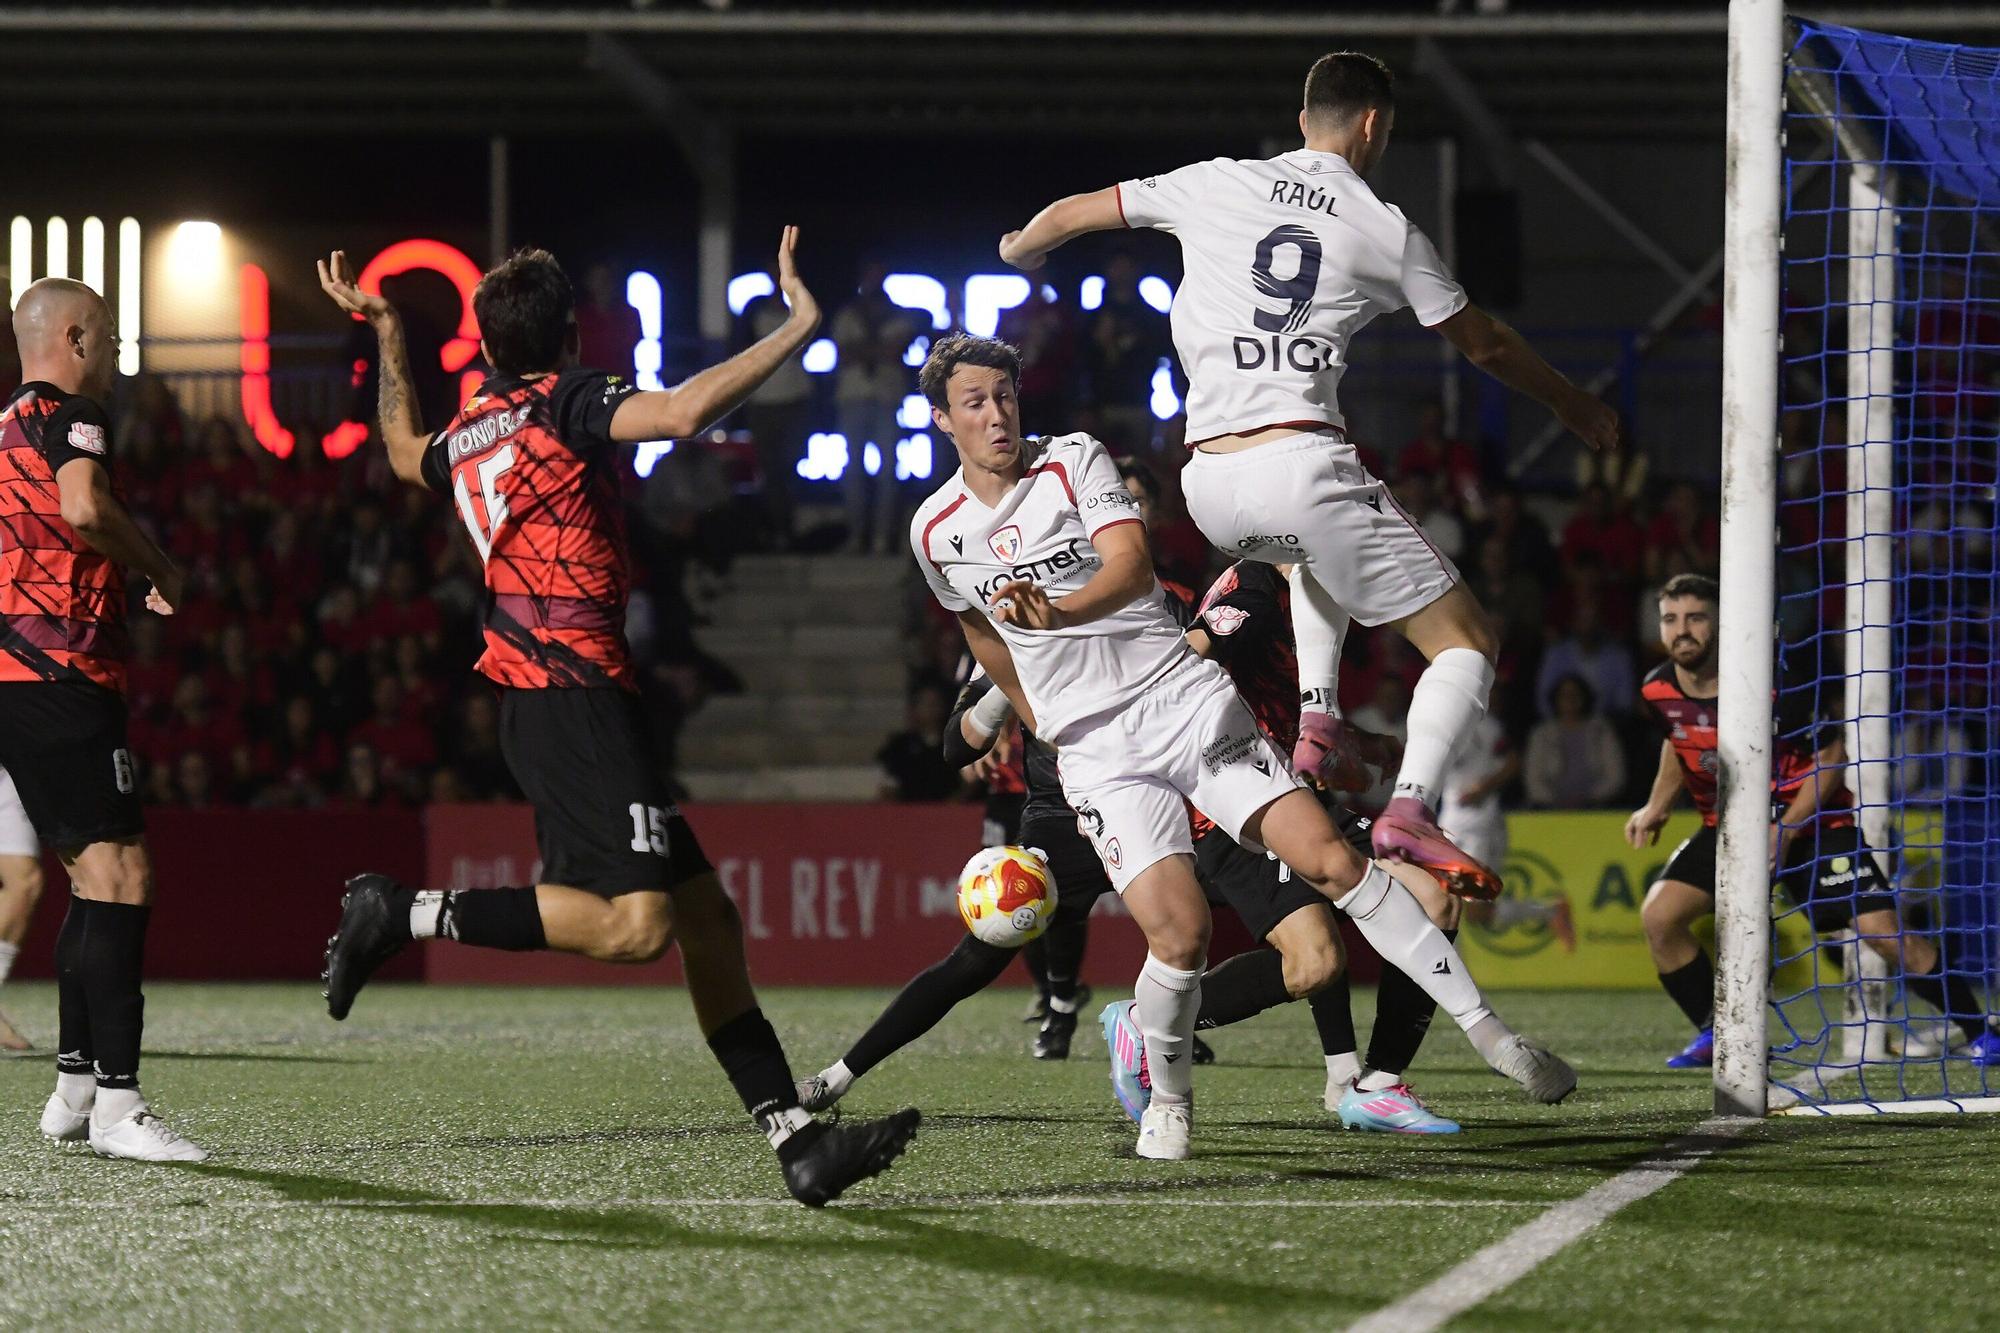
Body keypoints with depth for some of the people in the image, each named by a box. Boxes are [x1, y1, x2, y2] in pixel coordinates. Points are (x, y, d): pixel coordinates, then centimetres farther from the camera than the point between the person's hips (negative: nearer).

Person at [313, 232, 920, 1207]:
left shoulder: (467, 433, 19)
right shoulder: (564, 402, -5)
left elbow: (406, 452, 43)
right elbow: (683, 412, -23)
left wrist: (386, 335, 51)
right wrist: (797, 328, -14)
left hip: (534, 707, 10)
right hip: (579, 696, -10)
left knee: (706, 918, 5)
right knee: (637, 923, -22)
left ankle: (796, 1137, -1)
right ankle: (408, 914, -14)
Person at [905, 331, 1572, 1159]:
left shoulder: (1076, 461, -1)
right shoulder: (935, 532, 4)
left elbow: (1132, 564, -18)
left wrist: (1058, 611, -37)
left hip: (1187, 697, 0)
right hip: (1097, 750, 0)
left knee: (1331, 862, -13)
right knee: (1178, 931, -20)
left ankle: (1484, 1029, -9)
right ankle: (1168, 1102, 5)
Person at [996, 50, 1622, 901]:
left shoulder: (1216, 186, 10)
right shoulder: (1386, 231, 4)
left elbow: (1071, 214, 22)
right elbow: (1484, 345, 17)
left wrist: (1020, 248, 46)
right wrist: (1578, 410, 34)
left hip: (1210, 486, 5)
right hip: (1302, 467, -5)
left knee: (1316, 546, 41)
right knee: (1465, 643, 3)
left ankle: (1318, 719, 24)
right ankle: (1411, 808, -20)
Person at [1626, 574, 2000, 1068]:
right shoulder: (1659, 691, -8)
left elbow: (1832, 754, -15)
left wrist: (1784, 831, -21)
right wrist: (1657, 805, 4)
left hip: (1810, 821, -5)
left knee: (1881, 928, -17)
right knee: (1659, 915, -14)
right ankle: (1715, 1036, 3)